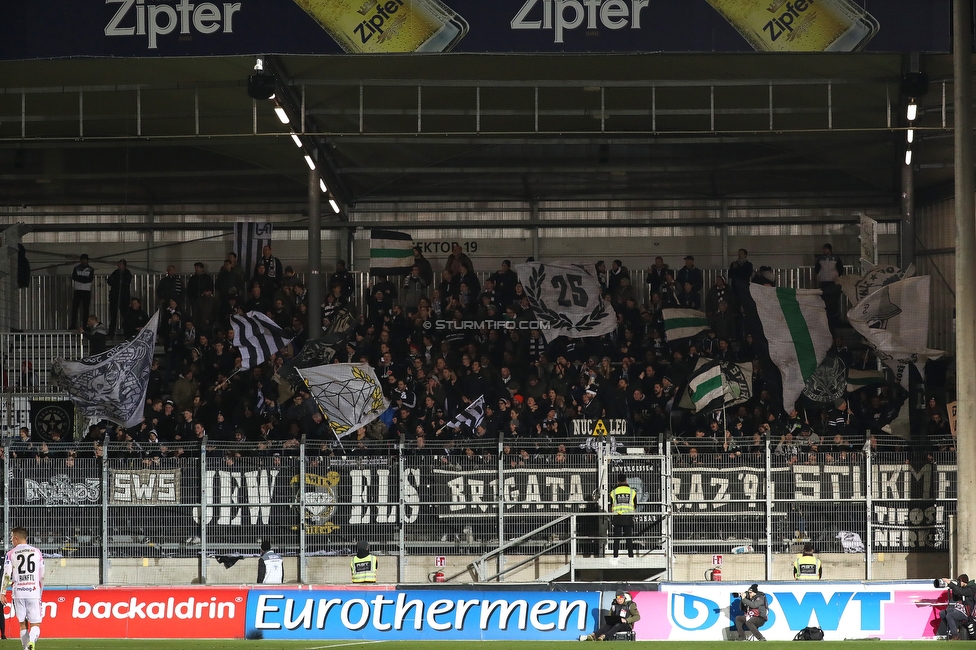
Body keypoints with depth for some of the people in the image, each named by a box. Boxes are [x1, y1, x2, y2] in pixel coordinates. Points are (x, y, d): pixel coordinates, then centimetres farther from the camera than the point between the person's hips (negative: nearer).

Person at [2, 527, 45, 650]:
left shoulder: (11, 554, 2)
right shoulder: (37, 552, 9)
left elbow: (6, 575, -4)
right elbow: (42, 576, 11)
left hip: (18, 592, 0)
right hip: (34, 592, 0)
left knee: (23, 624, 11)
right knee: (35, 624, -1)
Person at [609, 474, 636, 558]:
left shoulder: (613, 492, 2)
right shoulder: (632, 491, 2)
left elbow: (611, 507, 4)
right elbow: (635, 507, 6)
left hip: (617, 518, 0)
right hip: (628, 518, 0)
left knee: (616, 539, 4)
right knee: (629, 539, 5)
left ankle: (615, 555, 0)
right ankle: (630, 555, 2)